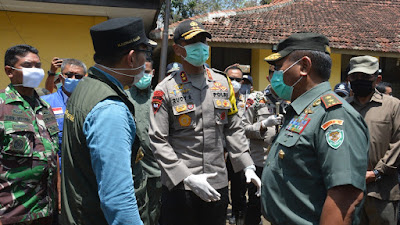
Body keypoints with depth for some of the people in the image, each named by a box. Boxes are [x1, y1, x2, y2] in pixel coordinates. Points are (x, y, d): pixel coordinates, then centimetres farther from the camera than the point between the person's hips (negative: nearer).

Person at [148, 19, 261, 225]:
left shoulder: (222, 83, 6)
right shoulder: (165, 89, -7)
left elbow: (233, 129, 12)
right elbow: (158, 141, -11)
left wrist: (248, 166, 3)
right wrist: (188, 178, -17)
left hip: (217, 184, 4)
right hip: (179, 186, -4)